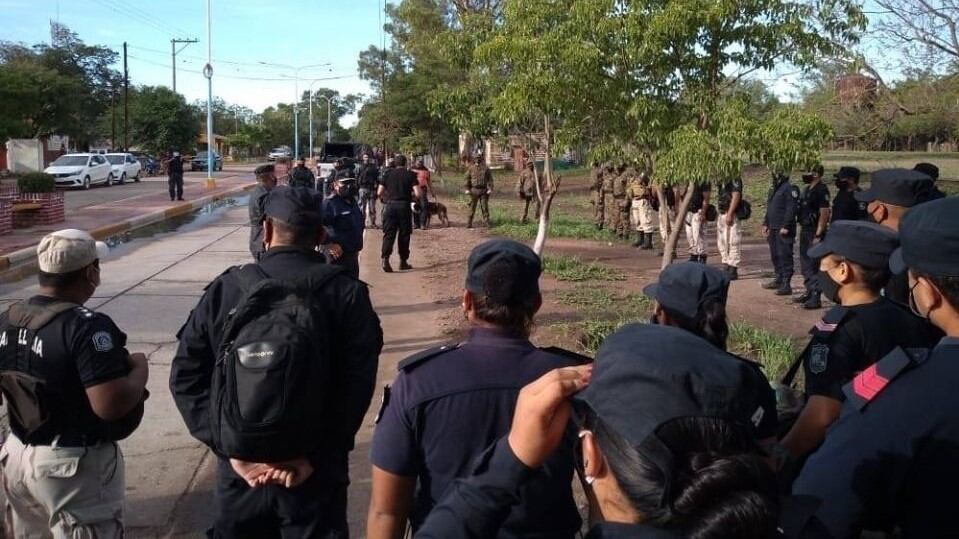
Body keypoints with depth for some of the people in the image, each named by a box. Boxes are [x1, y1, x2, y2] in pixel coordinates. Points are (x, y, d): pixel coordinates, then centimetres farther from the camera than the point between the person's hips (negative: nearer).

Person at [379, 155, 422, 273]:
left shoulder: (388, 174, 6)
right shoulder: (410, 175, 0)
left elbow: (379, 193, 4)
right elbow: (418, 194, -8)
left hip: (390, 205, 1)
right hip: (404, 205, -1)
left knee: (389, 233, 1)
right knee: (404, 234, 9)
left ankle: (385, 259, -16)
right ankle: (403, 262, 16)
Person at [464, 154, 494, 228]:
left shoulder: (486, 168, 2)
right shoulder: (471, 168, 4)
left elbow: (490, 179, 1)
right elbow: (467, 179, 5)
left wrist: (490, 189, -8)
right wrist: (467, 189, -3)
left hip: (483, 190, 0)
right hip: (474, 190, 0)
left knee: (484, 206, 3)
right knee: (472, 207, 0)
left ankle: (486, 221, 11)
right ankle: (469, 223, 3)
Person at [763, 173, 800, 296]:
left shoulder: (789, 189, -12)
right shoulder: (773, 189, 17)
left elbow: (791, 209, -18)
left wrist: (785, 227, -22)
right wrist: (765, 224, 17)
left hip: (783, 230, -9)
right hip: (773, 229, 9)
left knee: (784, 255, -9)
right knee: (775, 255, 15)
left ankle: (786, 285, -9)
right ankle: (779, 279, 27)